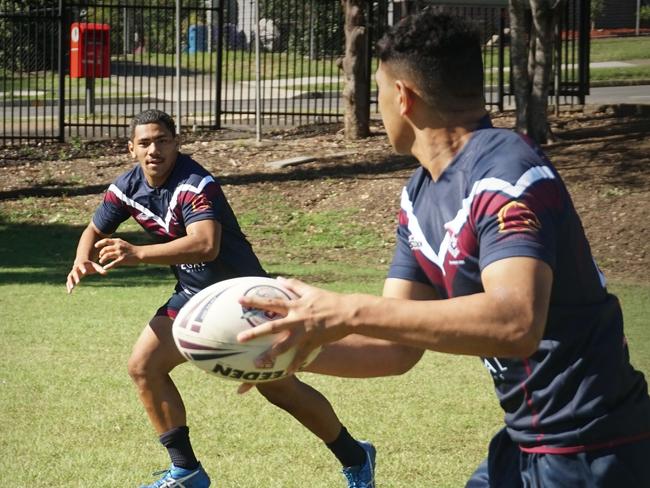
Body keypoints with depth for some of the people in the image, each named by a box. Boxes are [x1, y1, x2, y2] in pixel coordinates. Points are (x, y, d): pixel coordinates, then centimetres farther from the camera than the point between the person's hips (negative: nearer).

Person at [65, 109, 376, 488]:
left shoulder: (196, 186, -27)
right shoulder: (128, 187, -3)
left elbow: (206, 244, -44)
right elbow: (96, 231, 12)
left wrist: (137, 255, -50)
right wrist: (83, 262, -11)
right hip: (194, 297, 7)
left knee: (281, 389, -4)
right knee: (144, 366, -4)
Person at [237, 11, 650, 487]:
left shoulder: (507, 176, -21)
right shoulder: (419, 195, 7)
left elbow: (516, 323, -37)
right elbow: (398, 345, 8)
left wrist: (347, 313, -37)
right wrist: (288, 346, -8)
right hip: (525, 443, 9)